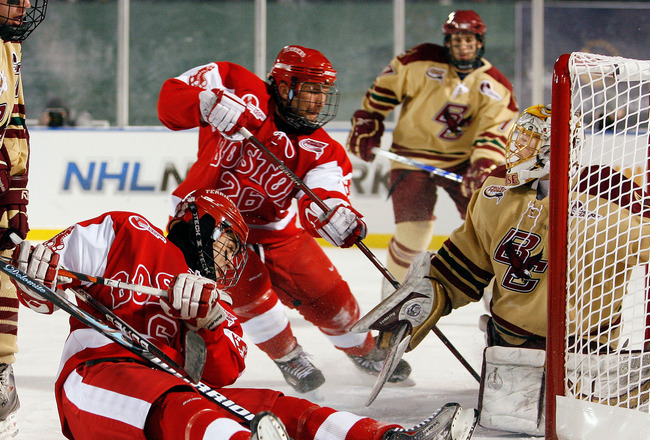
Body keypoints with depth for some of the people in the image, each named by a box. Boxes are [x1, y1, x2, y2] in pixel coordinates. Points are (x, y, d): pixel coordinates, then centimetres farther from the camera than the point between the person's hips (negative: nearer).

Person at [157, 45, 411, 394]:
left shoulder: (322, 151, -12)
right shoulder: (240, 90, -21)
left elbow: (322, 199, -28)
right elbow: (171, 97, -26)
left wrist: (335, 215, -53)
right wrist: (209, 105, -48)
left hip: (272, 227, 4)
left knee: (325, 291, 2)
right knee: (247, 285, -25)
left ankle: (365, 351, 31)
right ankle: (288, 357, 0)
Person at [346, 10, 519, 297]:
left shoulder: (495, 86, -5)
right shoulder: (421, 61, -11)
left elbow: (495, 130, -11)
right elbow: (385, 88, 0)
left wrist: (482, 166, -27)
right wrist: (367, 126, 1)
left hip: (463, 160, 3)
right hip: (413, 153, -3)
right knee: (414, 232, -11)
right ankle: (395, 286, 16)